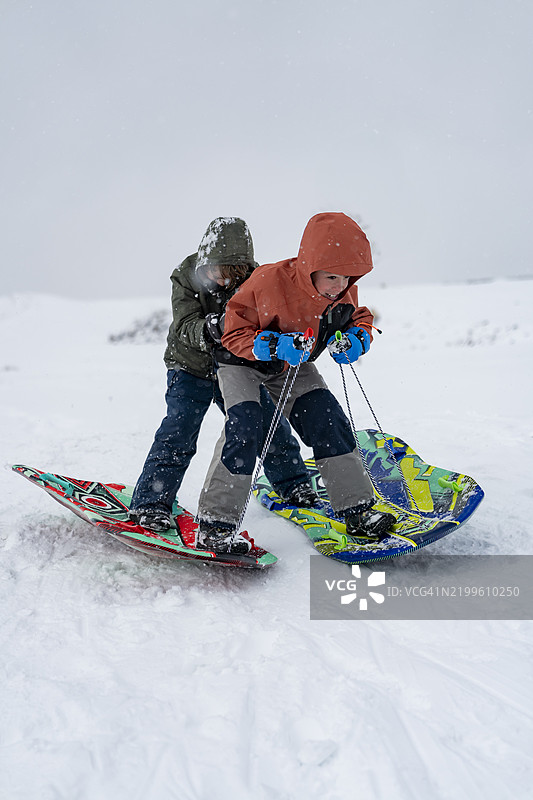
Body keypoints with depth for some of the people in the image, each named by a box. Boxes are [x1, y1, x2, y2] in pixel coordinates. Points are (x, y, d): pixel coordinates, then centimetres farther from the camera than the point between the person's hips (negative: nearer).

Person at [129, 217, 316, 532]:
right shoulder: (187, 278, -18)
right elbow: (185, 327, -27)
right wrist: (208, 329, -48)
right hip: (191, 367, -2)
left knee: (270, 425, 6)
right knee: (178, 434, -13)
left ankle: (295, 487, 26)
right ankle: (150, 504, -3)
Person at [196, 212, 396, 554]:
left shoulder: (344, 293, -16)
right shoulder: (269, 281, -33)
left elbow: (361, 320, 5)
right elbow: (235, 334, -25)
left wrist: (354, 339, -18)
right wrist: (275, 346, -41)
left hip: (294, 366, 5)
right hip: (243, 363, -5)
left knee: (327, 418, -8)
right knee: (245, 424, -23)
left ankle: (358, 511, 2)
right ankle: (215, 523, -15)